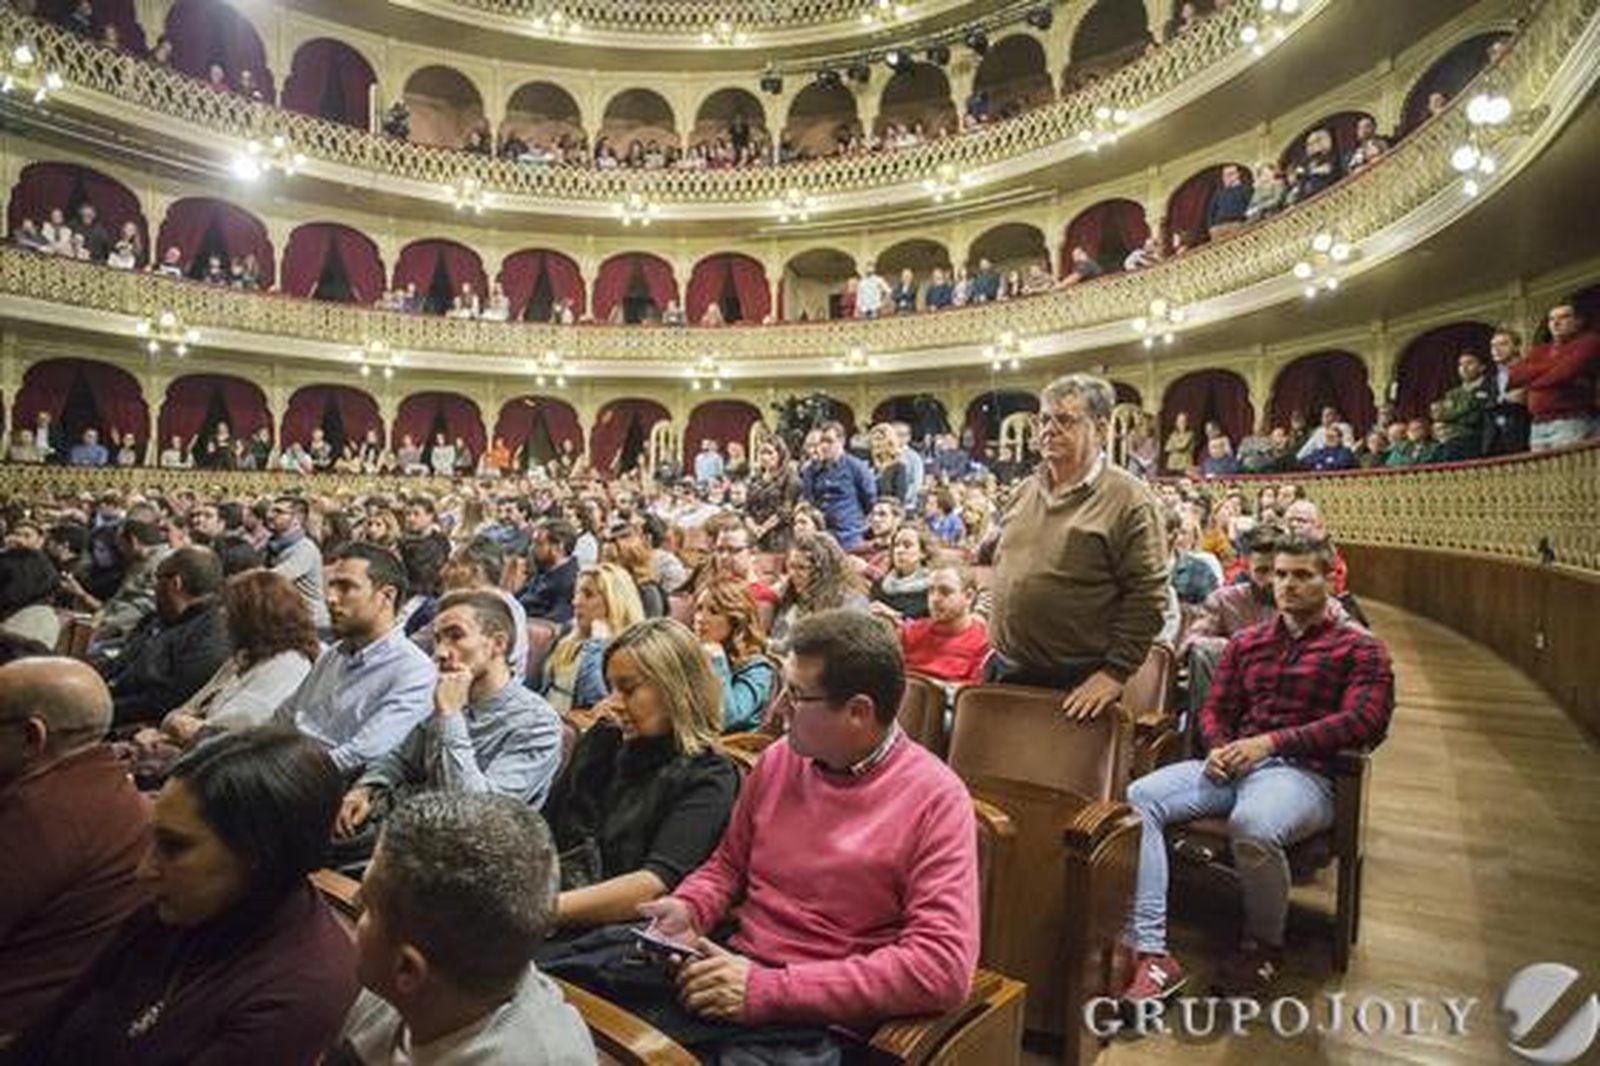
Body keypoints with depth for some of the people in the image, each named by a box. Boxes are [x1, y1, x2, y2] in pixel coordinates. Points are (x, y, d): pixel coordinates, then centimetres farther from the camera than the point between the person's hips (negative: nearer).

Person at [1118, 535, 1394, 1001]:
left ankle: (1265, 945, -6)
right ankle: (1151, 955, -24)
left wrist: (1271, 741, -16)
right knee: (1136, 799, -23)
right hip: (1232, 765, 5)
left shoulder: (1359, 648, 10)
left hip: (1303, 772, -4)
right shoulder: (1246, 642, 23)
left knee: (1252, 825, -39)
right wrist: (1219, 748, -5)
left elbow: (1364, 722, -5)